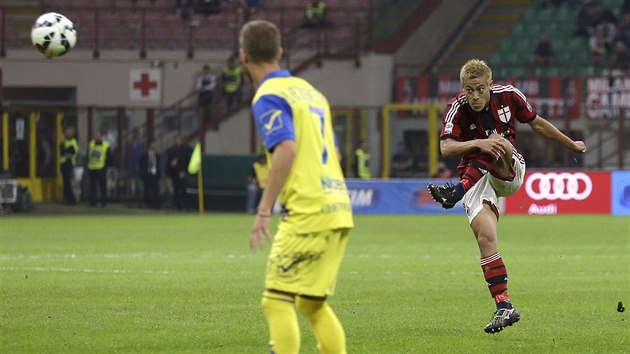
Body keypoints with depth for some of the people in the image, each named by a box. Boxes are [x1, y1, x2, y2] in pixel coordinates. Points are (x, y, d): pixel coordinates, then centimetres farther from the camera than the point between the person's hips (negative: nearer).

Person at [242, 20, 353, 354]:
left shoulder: (268, 97, -8)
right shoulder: (309, 90, 19)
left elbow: (286, 150, -22)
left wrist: (264, 210, -21)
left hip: (306, 213, -8)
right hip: (338, 210, 8)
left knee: (277, 301, -7)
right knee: (312, 303, 16)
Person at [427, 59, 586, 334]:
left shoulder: (508, 95, -4)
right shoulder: (457, 109, -11)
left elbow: (536, 124, 14)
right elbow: (446, 148, -25)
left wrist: (571, 144, 24)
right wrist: (479, 143, -42)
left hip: (510, 171, 1)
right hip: (476, 177, -1)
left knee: (499, 144, -32)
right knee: (485, 237, -21)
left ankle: (456, 193, -39)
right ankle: (504, 307, -19)